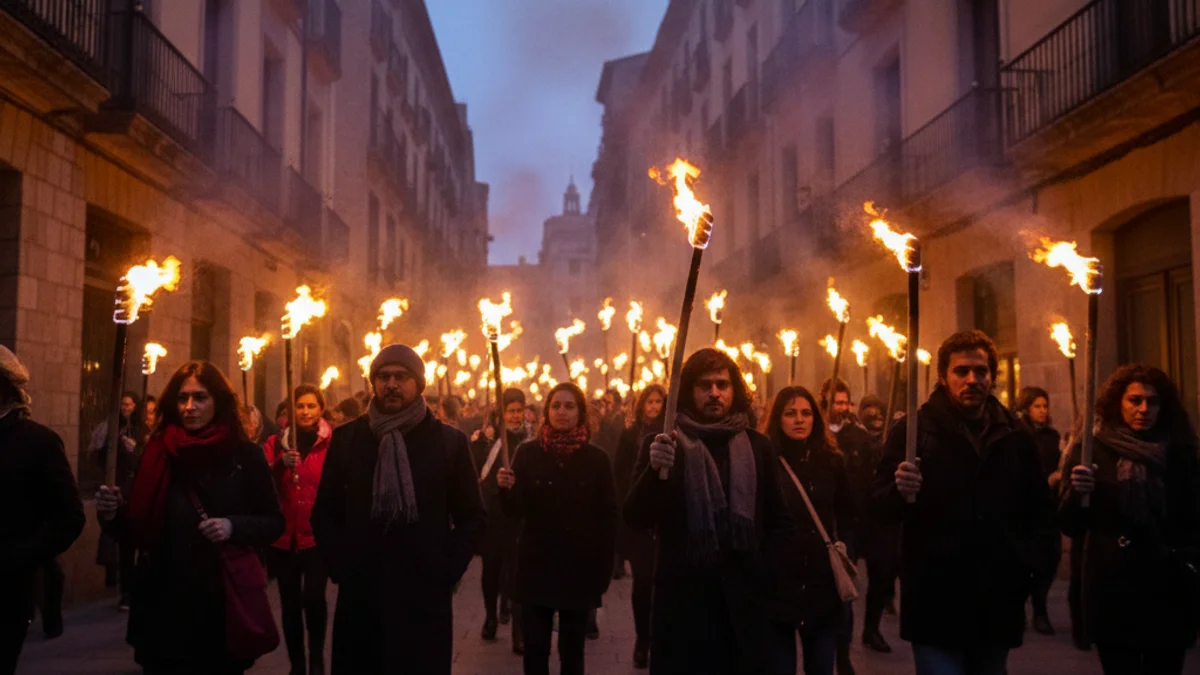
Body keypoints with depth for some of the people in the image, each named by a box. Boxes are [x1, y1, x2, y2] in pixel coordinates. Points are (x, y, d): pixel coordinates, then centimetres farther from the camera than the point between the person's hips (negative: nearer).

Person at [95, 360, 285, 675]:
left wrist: (234, 527, -18)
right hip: (163, 605, 2)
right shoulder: (158, 452, 1)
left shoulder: (246, 456, -5)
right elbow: (139, 531, 5)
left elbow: (274, 523, -2)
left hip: (223, 605, -1)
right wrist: (114, 513, -15)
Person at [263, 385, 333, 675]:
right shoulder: (276, 443, 8)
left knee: (313, 598, -16)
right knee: (290, 604, 7)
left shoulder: (332, 443, -2)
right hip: (283, 536, 3)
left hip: (317, 535, -3)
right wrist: (281, 464, -20)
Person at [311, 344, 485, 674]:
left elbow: (472, 516, 5)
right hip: (359, 593, 2)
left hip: (424, 595, -1)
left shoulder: (449, 441, 2)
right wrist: (337, 565, -1)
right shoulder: (346, 438, 7)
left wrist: (446, 570, -5)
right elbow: (324, 512, 11)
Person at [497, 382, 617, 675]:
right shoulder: (528, 453, -2)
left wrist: (605, 567, -2)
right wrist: (506, 489, -24)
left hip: (580, 567, 0)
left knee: (572, 650, 11)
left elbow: (608, 516, 1)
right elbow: (515, 510, -4)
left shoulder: (596, 458, -2)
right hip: (537, 565, 0)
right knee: (535, 649, 4)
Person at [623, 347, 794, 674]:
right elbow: (635, 519, -9)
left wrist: (764, 569, 2)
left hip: (744, 603, 2)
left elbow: (780, 521, 14)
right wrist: (654, 470, -25)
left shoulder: (758, 446, 7)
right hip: (682, 601, -2)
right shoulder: (662, 445, 0)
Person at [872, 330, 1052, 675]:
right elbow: (880, 507, -6)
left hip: (999, 601, 4)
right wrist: (899, 491, -27)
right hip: (935, 603, -4)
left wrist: (1026, 558, 3)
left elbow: (1038, 509, 17)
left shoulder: (1016, 435, 8)